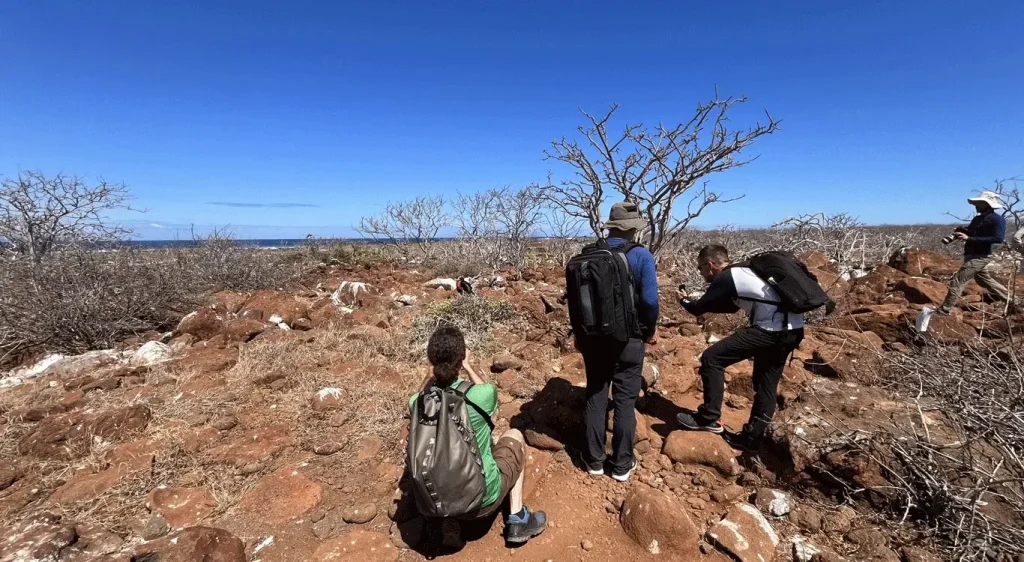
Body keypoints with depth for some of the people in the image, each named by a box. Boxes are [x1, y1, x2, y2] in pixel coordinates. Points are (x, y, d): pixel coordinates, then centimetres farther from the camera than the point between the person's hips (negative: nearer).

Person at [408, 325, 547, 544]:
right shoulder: (481, 395, -26)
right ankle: (517, 520, 20)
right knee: (514, 435, 20)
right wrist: (466, 365, 9)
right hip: (484, 498, -4)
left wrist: (436, 363, 5)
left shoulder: (418, 404, -16)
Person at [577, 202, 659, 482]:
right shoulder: (641, 255, -12)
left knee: (595, 397, 14)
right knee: (625, 401, 9)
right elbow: (649, 299, -16)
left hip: (593, 337, 3)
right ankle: (622, 464, 21)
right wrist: (651, 329, 3)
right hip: (628, 339, -3)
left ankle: (594, 460, 25)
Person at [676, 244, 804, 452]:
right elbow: (730, 306, 32)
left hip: (771, 330, -10)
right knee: (766, 385, 19)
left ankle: (709, 418, 2)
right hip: (793, 330, 10)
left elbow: (698, 309, 1)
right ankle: (751, 438, 29)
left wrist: (684, 301, 22)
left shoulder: (725, 278, -7)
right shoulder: (741, 272, 20)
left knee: (711, 358, -5)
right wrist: (698, 301, 31)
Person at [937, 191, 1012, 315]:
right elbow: (970, 233, 22)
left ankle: (944, 310, -14)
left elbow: (998, 239, -23)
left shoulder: (997, 219, -11)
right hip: (972, 255, 10)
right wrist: (962, 231, -3)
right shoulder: (977, 218, 14)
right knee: (985, 280, 24)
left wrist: (969, 238, -29)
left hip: (980, 257, -10)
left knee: (957, 281, -14)